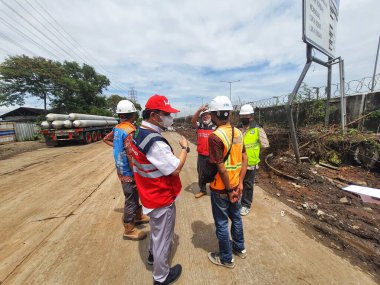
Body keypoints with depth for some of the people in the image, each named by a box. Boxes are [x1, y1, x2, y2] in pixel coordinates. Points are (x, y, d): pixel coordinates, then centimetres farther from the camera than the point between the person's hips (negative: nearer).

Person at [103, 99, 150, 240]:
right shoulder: (130, 131, -24)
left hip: (121, 170, 9)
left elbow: (106, 139, 21)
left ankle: (138, 216, 45)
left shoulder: (117, 128, 4)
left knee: (134, 196, 25)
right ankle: (129, 230, 25)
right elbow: (131, 156, -27)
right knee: (130, 200, 7)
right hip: (129, 173, -9)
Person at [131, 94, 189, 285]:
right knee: (163, 237, 15)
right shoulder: (155, 142, -30)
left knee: (156, 230, 33)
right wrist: (185, 148, -13)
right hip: (162, 198, -9)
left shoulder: (140, 133, 1)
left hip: (151, 194, 9)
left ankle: (153, 255, 58)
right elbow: (175, 168, -25)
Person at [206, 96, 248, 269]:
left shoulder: (215, 137, -24)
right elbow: (244, 160, 1)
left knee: (221, 223, 15)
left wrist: (229, 190, -11)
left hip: (221, 188, -7)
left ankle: (226, 258, 37)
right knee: (236, 217, 26)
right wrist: (240, 184, 3)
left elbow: (221, 168, -23)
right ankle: (240, 248, 49)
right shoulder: (238, 132, -1)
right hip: (235, 185, 7)